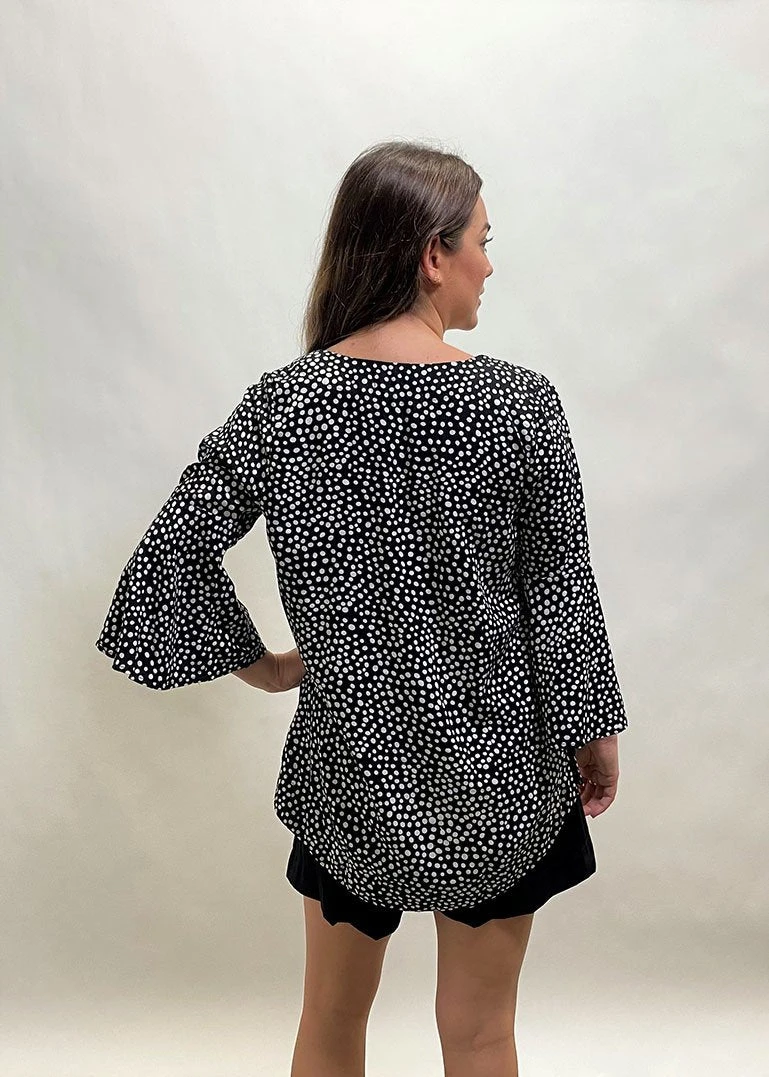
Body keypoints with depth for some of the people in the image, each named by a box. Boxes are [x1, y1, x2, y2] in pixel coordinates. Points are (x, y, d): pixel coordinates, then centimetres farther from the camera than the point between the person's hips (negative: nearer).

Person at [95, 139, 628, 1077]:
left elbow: (174, 554, -9)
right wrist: (597, 734, 4)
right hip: (495, 765, -1)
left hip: (349, 763, 2)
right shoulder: (518, 403, -16)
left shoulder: (280, 405, -11)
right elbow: (562, 594, -10)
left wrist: (261, 664, 4)